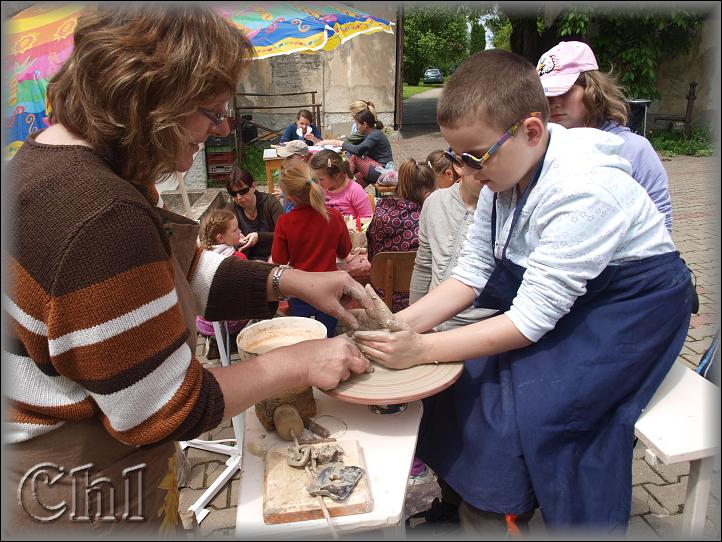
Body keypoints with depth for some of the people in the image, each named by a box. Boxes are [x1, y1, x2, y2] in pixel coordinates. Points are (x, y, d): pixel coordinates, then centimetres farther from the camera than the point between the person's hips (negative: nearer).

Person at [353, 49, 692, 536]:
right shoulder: (505, 169, -8)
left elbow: (531, 320, -29)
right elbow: (471, 274, -6)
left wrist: (421, 349, -29)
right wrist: (400, 324, -20)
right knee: (465, 372, -5)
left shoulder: (584, 189, -31)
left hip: (633, 307, -7)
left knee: (529, 409, -21)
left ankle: (491, 514, 7)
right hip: (560, 294, 7)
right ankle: (459, 499, 16)